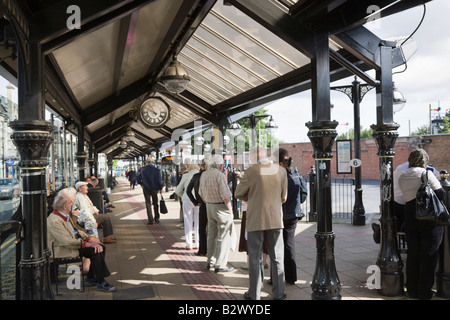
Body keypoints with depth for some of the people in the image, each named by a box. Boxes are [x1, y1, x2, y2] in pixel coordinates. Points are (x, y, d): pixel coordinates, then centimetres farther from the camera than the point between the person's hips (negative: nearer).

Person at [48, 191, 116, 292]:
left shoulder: (65, 216, 10)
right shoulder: (54, 220, -22)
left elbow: (76, 231, 16)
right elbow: (68, 242, -27)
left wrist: (90, 239, 1)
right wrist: (87, 244, -23)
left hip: (76, 242, 10)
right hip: (65, 250, -10)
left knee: (101, 248, -3)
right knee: (96, 251, -22)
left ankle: (90, 278, 6)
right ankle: (101, 283, -11)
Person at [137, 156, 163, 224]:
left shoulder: (142, 169, -4)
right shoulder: (156, 169, -9)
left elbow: (138, 178, -1)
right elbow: (159, 180, -8)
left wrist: (141, 184, 13)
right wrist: (160, 188, 1)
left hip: (146, 189, 1)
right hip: (154, 189, 0)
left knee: (148, 204, 6)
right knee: (155, 204, 14)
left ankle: (150, 219, 3)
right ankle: (157, 218, 18)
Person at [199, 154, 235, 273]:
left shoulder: (204, 175, 6)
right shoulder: (220, 175, -18)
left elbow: (201, 193, 14)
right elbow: (225, 195, -20)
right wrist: (230, 209, -10)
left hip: (209, 207, 8)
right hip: (221, 207, -8)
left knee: (211, 234, 18)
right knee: (223, 237, 2)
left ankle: (210, 261, 28)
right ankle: (220, 265, 5)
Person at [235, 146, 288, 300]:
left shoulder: (250, 172, -11)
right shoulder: (281, 171, -1)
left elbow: (238, 194, 0)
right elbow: (283, 197, 7)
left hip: (256, 220, -2)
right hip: (275, 219, 3)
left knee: (255, 258, 8)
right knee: (277, 257, 13)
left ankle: (254, 293, 16)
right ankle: (279, 292, 19)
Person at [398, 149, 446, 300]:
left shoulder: (402, 178, 6)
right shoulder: (426, 174, -9)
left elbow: (408, 195, 7)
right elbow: (441, 194, -9)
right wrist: (437, 181, 9)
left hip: (410, 218, 5)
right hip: (430, 219, -4)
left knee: (412, 254, 12)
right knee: (428, 256, 5)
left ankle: (412, 290, 20)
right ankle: (424, 292, 12)